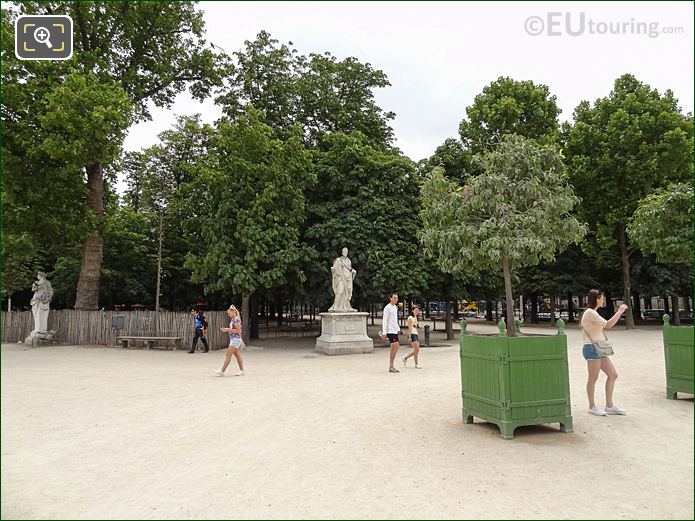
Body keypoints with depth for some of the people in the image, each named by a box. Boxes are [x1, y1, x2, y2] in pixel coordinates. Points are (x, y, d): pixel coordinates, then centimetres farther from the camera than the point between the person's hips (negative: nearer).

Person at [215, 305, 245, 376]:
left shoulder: (237, 319, -13)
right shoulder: (233, 319, 16)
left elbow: (238, 330, -19)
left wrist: (228, 329, -17)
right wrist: (226, 329, 7)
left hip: (236, 339, -10)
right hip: (233, 339, 10)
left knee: (228, 355, -8)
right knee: (237, 355, 9)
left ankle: (222, 371, -6)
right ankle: (241, 371, 11)